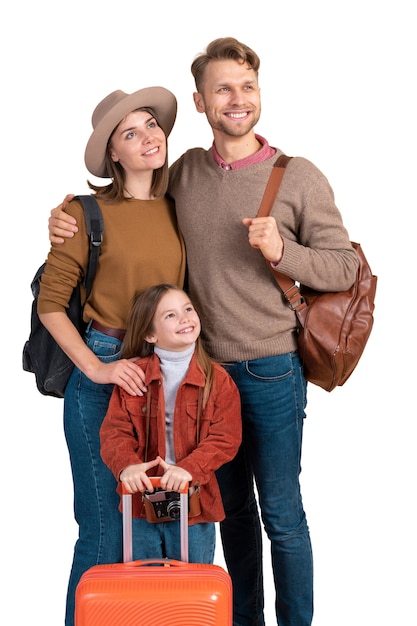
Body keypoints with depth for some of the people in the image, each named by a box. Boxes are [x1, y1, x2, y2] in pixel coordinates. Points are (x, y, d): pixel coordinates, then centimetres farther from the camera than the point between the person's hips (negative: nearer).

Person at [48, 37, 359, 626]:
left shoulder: (300, 177, -9)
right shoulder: (185, 172, 3)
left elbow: (345, 267, -6)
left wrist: (282, 251, -23)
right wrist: (73, 222, 0)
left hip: (272, 371, -4)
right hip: (206, 367, 4)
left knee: (281, 512, 4)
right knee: (231, 506, 17)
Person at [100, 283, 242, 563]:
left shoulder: (218, 379, -3)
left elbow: (225, 438, -10)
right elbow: (115, 430, -6)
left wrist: (189, 468, -26)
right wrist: (127, 464, -26)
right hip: (141, 503, 1)